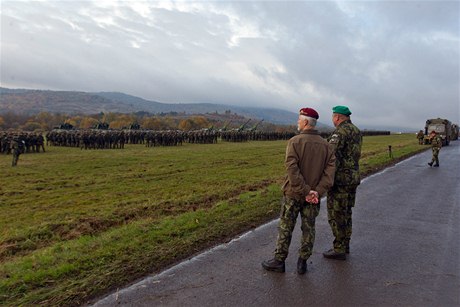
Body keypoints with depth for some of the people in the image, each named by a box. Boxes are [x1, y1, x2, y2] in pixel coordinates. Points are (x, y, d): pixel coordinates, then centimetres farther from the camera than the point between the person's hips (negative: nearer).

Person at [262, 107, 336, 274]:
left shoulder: (295, 141, -13)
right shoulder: (326, 145, 2)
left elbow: (292, 170, -23)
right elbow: (330, 170, -7)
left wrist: (305, 191, -19)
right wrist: (318, 192, -13)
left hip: (293, 193, -4)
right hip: (314, 196, 4)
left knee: (285, 228, 8)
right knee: (308, 228, 14)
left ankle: (279, 261, 19)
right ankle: (302, 263, 22)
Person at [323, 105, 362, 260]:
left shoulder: (340, 132, -17)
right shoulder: (357, 131, 12)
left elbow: (332, 156, -25)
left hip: (340, 179, -9)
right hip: (354, 177, 9)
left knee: (336, 215, 1)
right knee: (346, 213, 18)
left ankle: (339, 250, 9)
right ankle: (345, 245, 29)